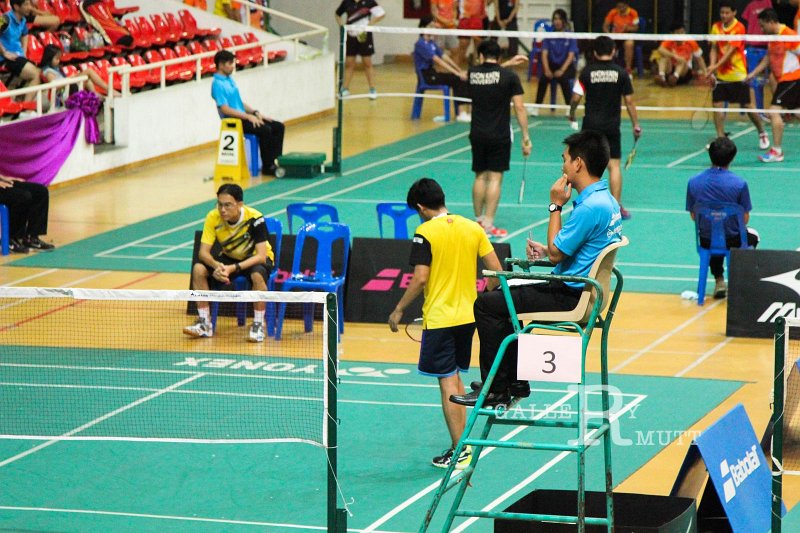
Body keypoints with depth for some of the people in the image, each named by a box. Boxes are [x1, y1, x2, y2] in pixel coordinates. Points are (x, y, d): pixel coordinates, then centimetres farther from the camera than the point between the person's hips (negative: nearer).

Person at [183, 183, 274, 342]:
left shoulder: (254, 219, -28)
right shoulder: (213, 218, -19)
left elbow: (261, 256, -31)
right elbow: (203, 252, -20)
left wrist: (233, 268, -44)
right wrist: (217, 265, -42)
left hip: (255, 259, -4)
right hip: (229, 258, 4)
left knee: (257, 275, -39)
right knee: (198, 269, -22)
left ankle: (258, 325, -22)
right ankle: (204, 323, -12)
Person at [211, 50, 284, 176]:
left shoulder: (230, 80, 14)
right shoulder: (218, 84, -14)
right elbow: (225, 109, -21)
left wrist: (255, 112, 6)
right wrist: (248, 116, -22)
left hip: (243, 117, 9)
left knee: (278, 127, 0)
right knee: (265, 130, -27)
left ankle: (274, 161, -2)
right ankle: (267, 167, -17)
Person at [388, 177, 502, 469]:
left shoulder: (425, 233, -12)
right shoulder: (473, 228, 4)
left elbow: (420, 279, -18)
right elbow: (496, 271, 3)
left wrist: (399, 310, -6)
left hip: (439, 319, -6)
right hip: (468, 316, 6)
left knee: (448, 384, -1)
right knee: (456, 379, 19)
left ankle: (459, 452, 0)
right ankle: (462, 445, 21)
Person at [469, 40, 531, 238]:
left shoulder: (473, 73, 2)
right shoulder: (509, 76, -7)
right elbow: (519, 108, -8)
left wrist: (508, 63, 30)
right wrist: (526, 137, -4)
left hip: (477, 134, 3)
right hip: (499, 136, -3)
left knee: (480, 177, 13)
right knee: (495, 178, -1)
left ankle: (478, 220, 19)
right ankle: (488, 224, -3)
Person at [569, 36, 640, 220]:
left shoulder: (587, 72, -3)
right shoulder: (621, 73, -2)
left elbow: (576, 98, -5)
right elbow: (629, 101, -1)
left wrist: (571, 115, 14)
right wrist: (636, 125, 7)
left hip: (591, 124, 0)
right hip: (612, 125, 0)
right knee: (614, 164, 3)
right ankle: (617, 207, 1)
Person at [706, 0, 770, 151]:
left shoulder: (739, 28, -13)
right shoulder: (716, 27, 4)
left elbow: (731, 51, -20)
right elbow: (714, 49, 7)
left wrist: (716, 66, -29)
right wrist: (712, 67, -9)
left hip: (737, 75, -5)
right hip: (721, 75, 5)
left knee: (746, 106, 2)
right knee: (717, 105, -5)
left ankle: (762, 134, 23)